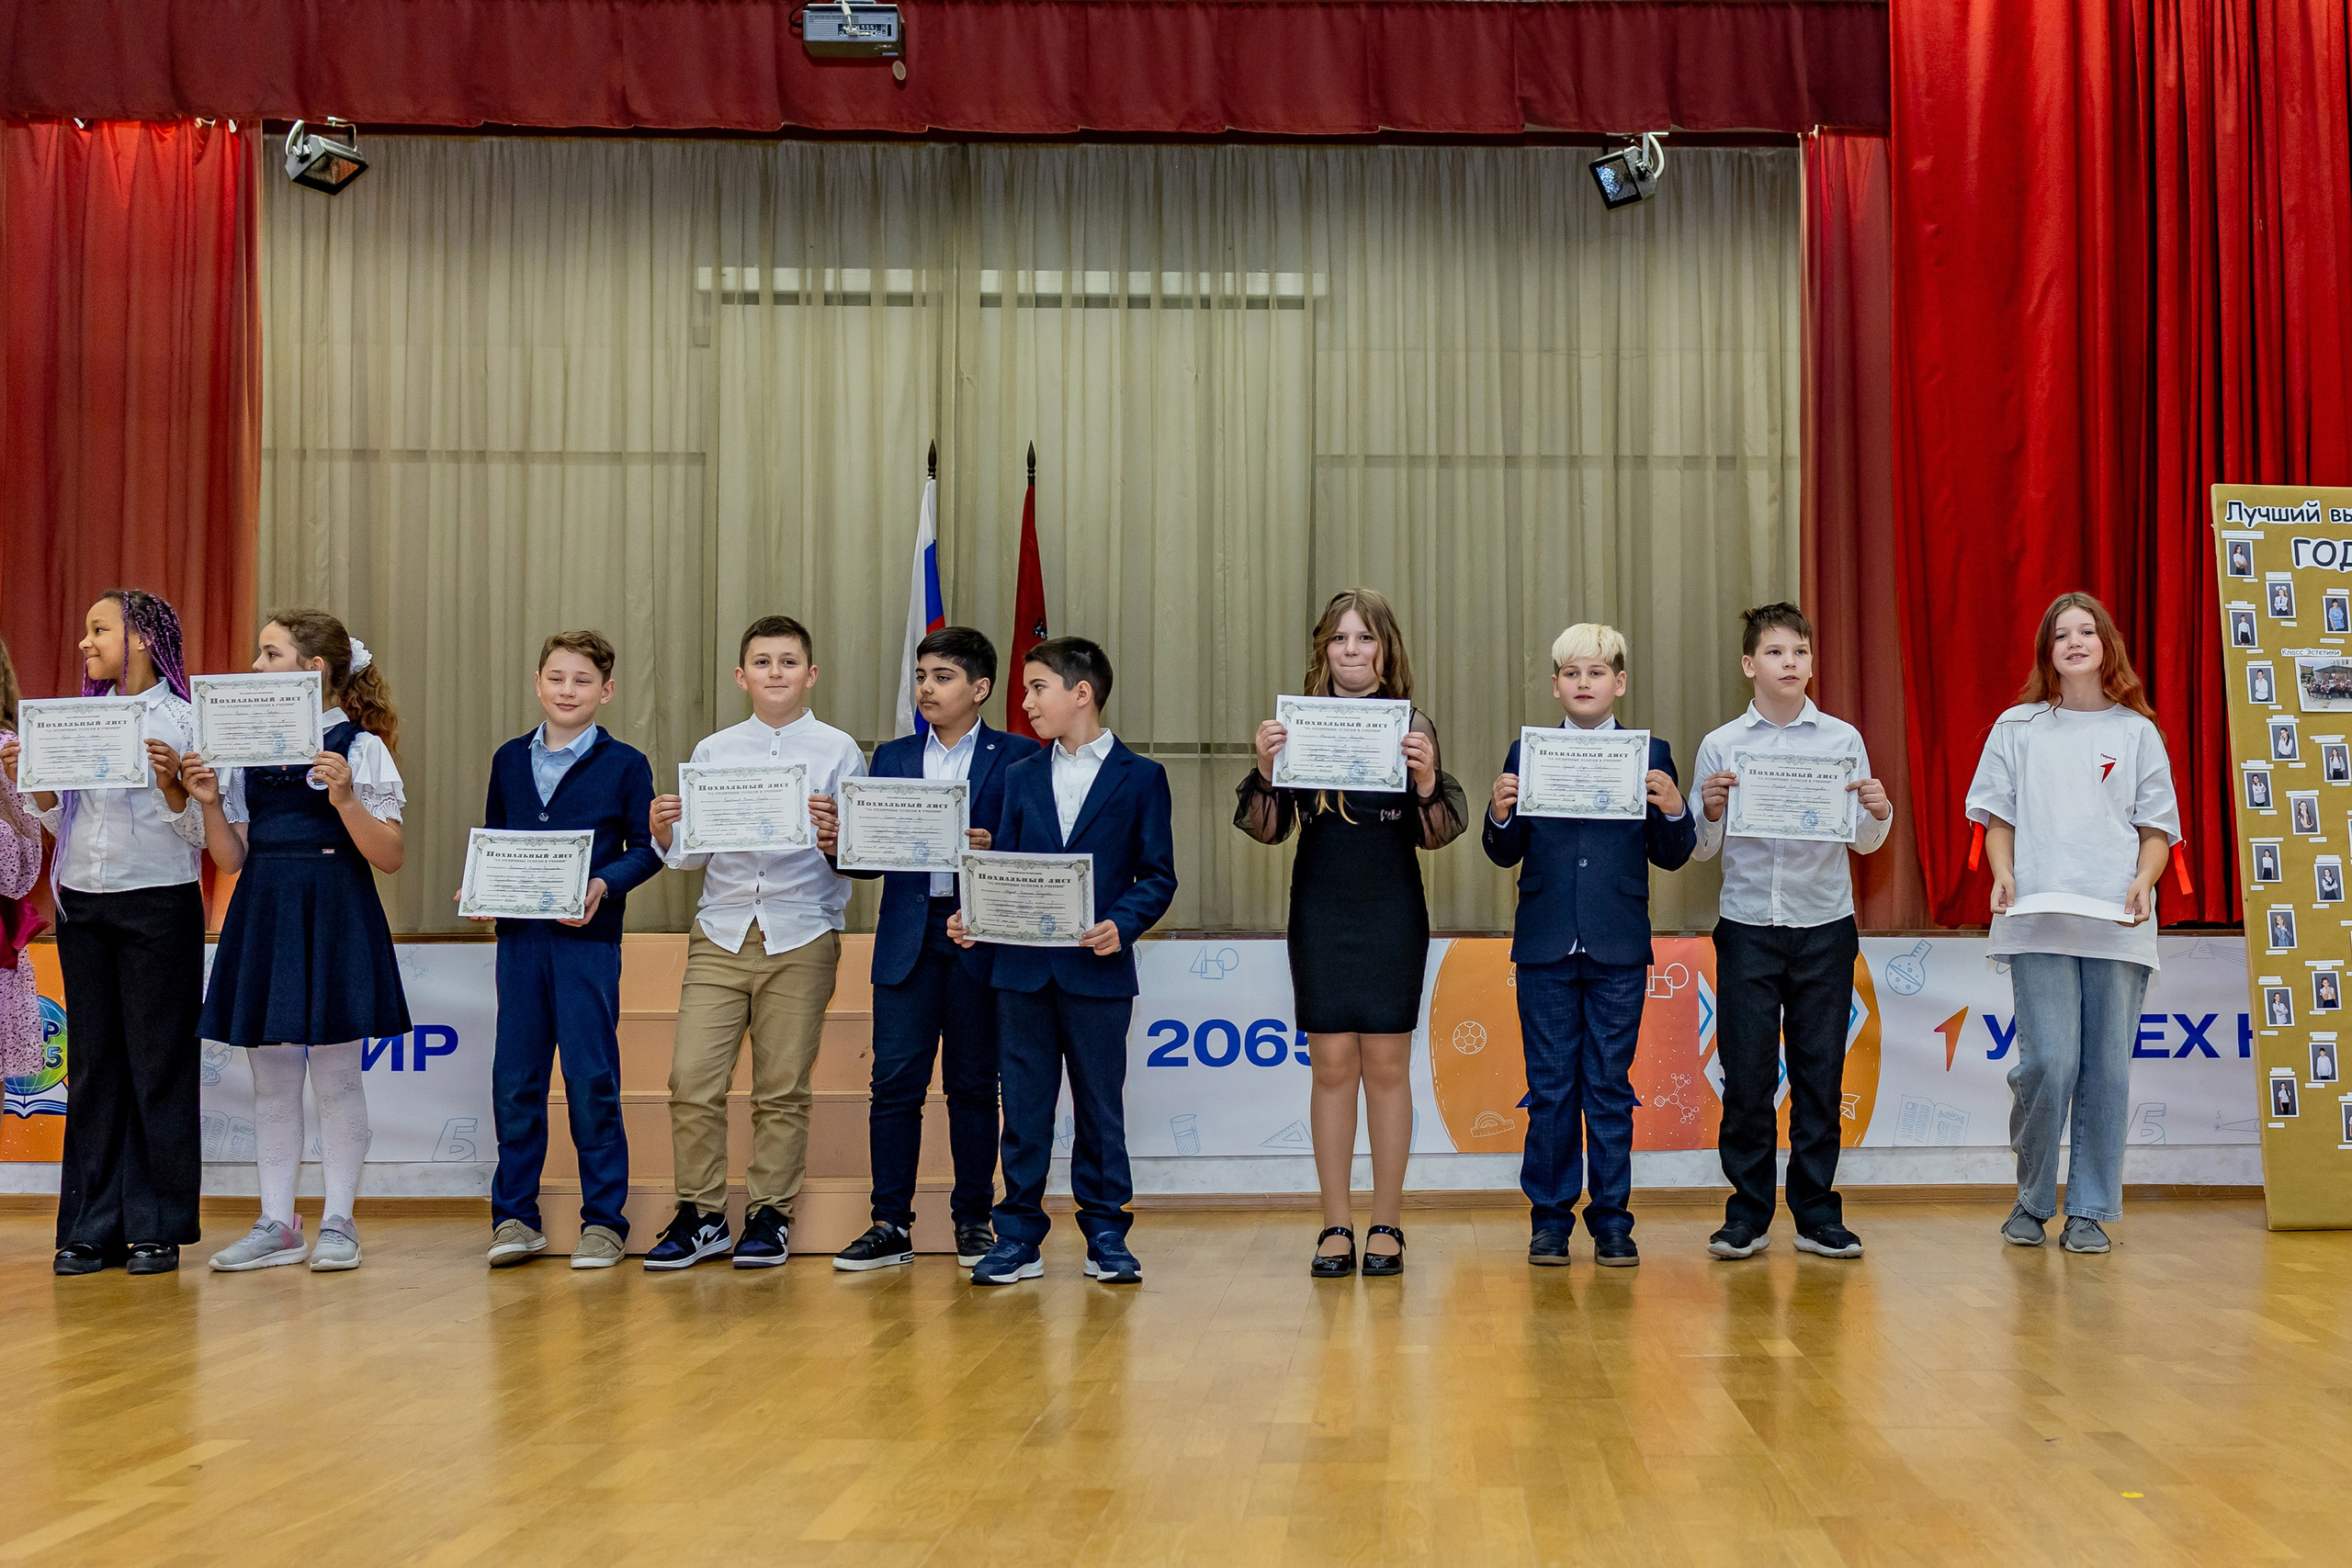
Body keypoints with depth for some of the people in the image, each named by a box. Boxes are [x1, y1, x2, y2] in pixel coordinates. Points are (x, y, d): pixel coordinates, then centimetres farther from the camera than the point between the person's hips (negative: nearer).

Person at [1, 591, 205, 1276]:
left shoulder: (185, 720, -4)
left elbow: (201, 834, -8)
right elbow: (63, 823, 16)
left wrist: (171, 783, -25)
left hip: (158, 905, -5)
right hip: (82, 905, 5)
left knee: (158, 1063, 0)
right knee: (94, 1062, 7)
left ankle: (157, 1229, 6)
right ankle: (93, 1228, 12)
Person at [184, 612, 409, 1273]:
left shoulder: (360, 746, -4)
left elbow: (389, 857, -8)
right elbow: (231, 859, 11)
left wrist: (345, 798, -21)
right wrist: (210, 803, -5)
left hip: (334, 915, -5)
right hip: (263, 914, 5)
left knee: (335, 1075, 1)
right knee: (271, 1077, 8)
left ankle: (337, 1223, 10)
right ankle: (277, 1225, 15)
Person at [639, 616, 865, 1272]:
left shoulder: (837, 750, 4)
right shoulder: (713, 752, 12)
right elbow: (691, 855, 10)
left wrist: (835, 840, -21)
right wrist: (665, 834, -10)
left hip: (801, 938, -2)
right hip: (720, 932, 2)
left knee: (782, 1089, 3)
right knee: (692, 1080, -5)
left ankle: (769, 1216, 14)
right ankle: (701, 1216, 7)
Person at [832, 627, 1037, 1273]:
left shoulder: (1019, 756, 3)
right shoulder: (891, 757, 13)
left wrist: (992, 848, -21)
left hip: (980, 936, -2)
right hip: (907, 937, 2)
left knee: (973, 1085, 5)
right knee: (895, 1081, -1)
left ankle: (973, 1221, 15)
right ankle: (891, 1226, 5)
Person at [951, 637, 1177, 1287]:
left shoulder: (1140, 777, 2)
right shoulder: (1021, 777, 13)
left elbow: (1158, 876, -1)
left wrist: (1122, 923, -18)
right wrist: (971, 916, -6)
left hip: (1098, 968, -3)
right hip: (1023, 968, 3)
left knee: (1100, 1106, 5)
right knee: (1024, 1107, 6)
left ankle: (1106, 1235, 15)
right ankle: (1018, 1237, 13)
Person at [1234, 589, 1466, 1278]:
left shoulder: (1412, 724, 1)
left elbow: (1435, 835, -1)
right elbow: (1267, 829, 2)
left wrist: (1427, 778, -20)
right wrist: (1264, 769, -15)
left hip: (1392, 915, -1)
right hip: (1319, 914, 1)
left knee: (1386, 1065, 2)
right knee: (1332, 1065, 2)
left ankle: (1386, 1226, 10)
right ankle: (1336, 1227, 9)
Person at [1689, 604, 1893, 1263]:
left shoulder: (1843, 739, 5)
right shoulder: (1721, 746, 3)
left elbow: (1864, 843, 6)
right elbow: (1702, 849, 6)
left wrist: (1879, 813, -15)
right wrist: (1710, 811, -14)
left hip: (1824, 926, 1)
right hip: (1747, 927, -1)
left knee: (1820, 1074, 4)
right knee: (1747, 1075, 0)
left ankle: (1817, 1213, 14)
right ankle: (1748, 1215, 10)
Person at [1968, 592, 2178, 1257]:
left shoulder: (2137, 732, 12)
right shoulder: (2018, 728, 12)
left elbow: (2158, 827, 12)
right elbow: (1997, 816, 12)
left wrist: (2144, 881, -7)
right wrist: (2003, 874, -6)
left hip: (2119, 926, 1)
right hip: (2039, 924, -1)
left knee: (2107, 1069, 0)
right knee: (2048, 1063, -11)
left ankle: (2090, 1212, 9)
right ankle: (2032, 1202, 8)